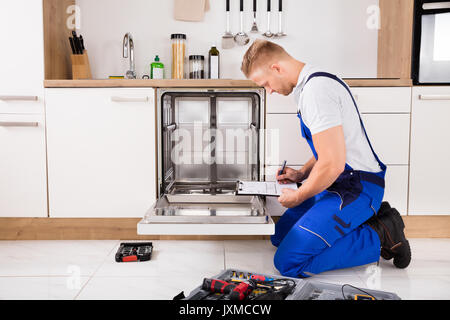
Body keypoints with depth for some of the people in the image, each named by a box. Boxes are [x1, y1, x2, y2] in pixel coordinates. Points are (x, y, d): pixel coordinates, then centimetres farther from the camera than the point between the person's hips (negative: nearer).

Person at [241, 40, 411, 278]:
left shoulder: (316, 90, -21)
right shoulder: (310, 83, 13)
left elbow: (333, 164, -26)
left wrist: (298, 197, -10)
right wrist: (301, 174, 13)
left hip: (354, 188, -11)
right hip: (340, 183, 11)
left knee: (288, 263, -18)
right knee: (280, 236, 18)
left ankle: (380, 237, -6)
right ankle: (367, 218, 12)